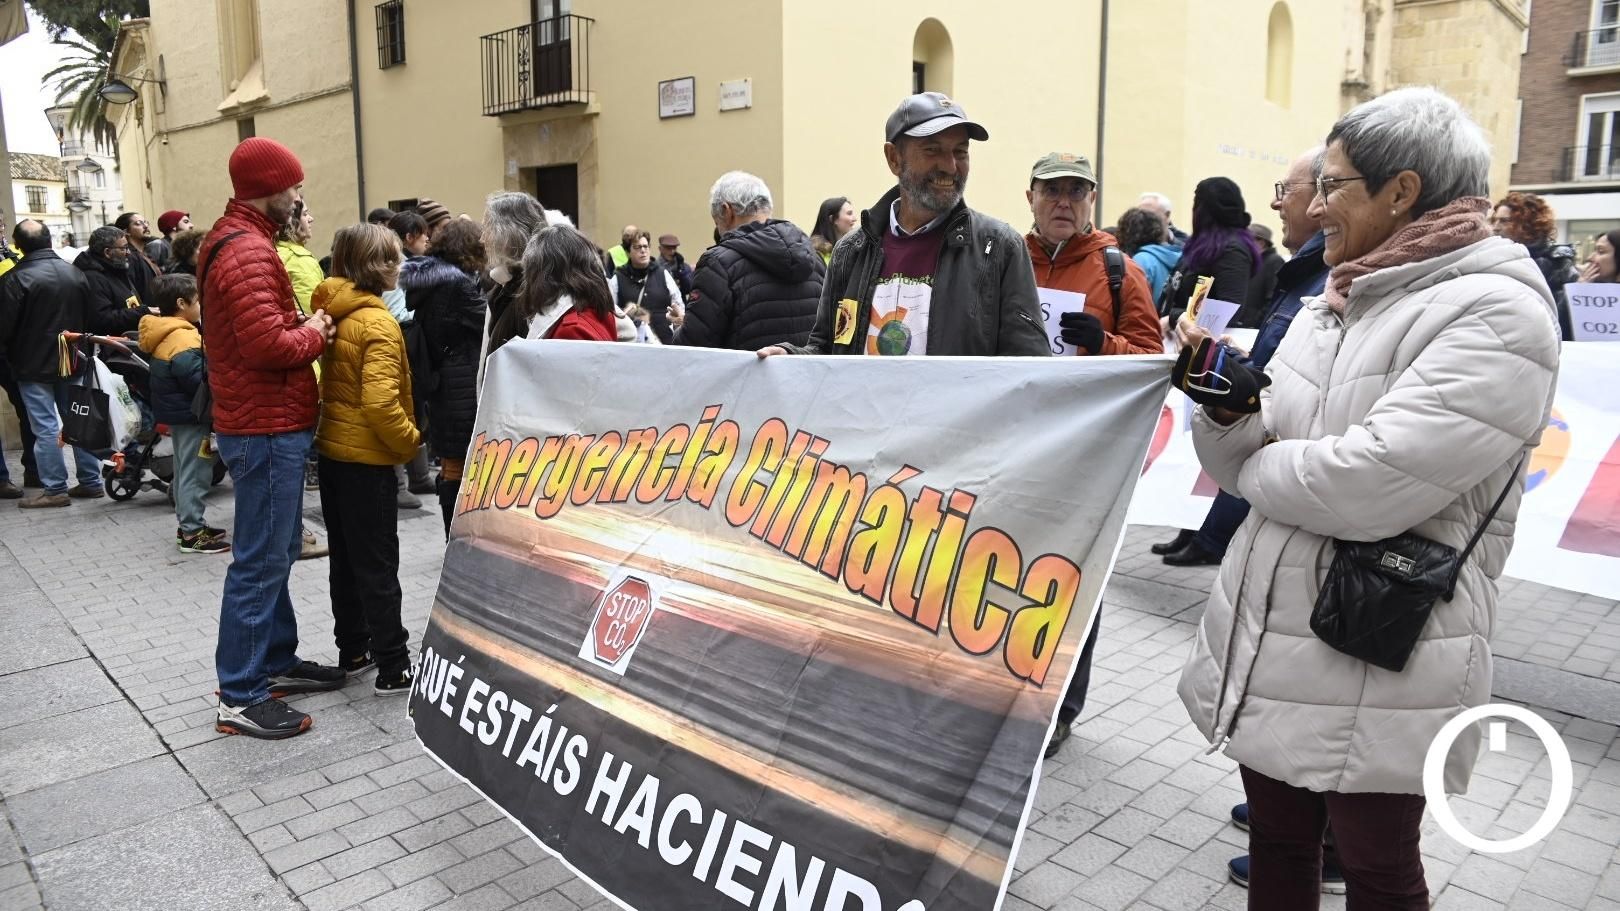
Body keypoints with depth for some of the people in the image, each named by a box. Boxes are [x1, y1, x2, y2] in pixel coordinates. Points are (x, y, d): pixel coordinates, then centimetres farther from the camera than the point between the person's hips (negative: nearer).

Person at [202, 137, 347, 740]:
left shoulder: (234, 240, 16)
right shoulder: (248, 251, -18)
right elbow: (267, 344, -27)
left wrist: (302, 326, 5)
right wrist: (315, 333, -10)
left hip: (265, 423, 11)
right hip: (267, 428, -11)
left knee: (276, 553, 19)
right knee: (260, 561, -4)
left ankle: (277, 661, 31)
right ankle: (240, 697, 5)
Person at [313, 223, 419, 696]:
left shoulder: (332, 313, 6)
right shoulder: (377, 322, -19)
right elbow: (379, 403, -27)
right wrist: (409, 441, -13)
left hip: (332, 449, 8)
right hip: (366, 456, -8)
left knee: (346, 557, 17)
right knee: (378, 563, -2)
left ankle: (354, 650, 29)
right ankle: (393, 668, 5)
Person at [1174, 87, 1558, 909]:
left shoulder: (1498, 315, -15)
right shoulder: (1331, 307, 9)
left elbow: (1368, 487, -27)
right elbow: (1245, 462, 9)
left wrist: (1256, 463, -9)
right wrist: (1228, 409, -13)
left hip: (1377, 669, -7)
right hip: (1267, 646, 7)